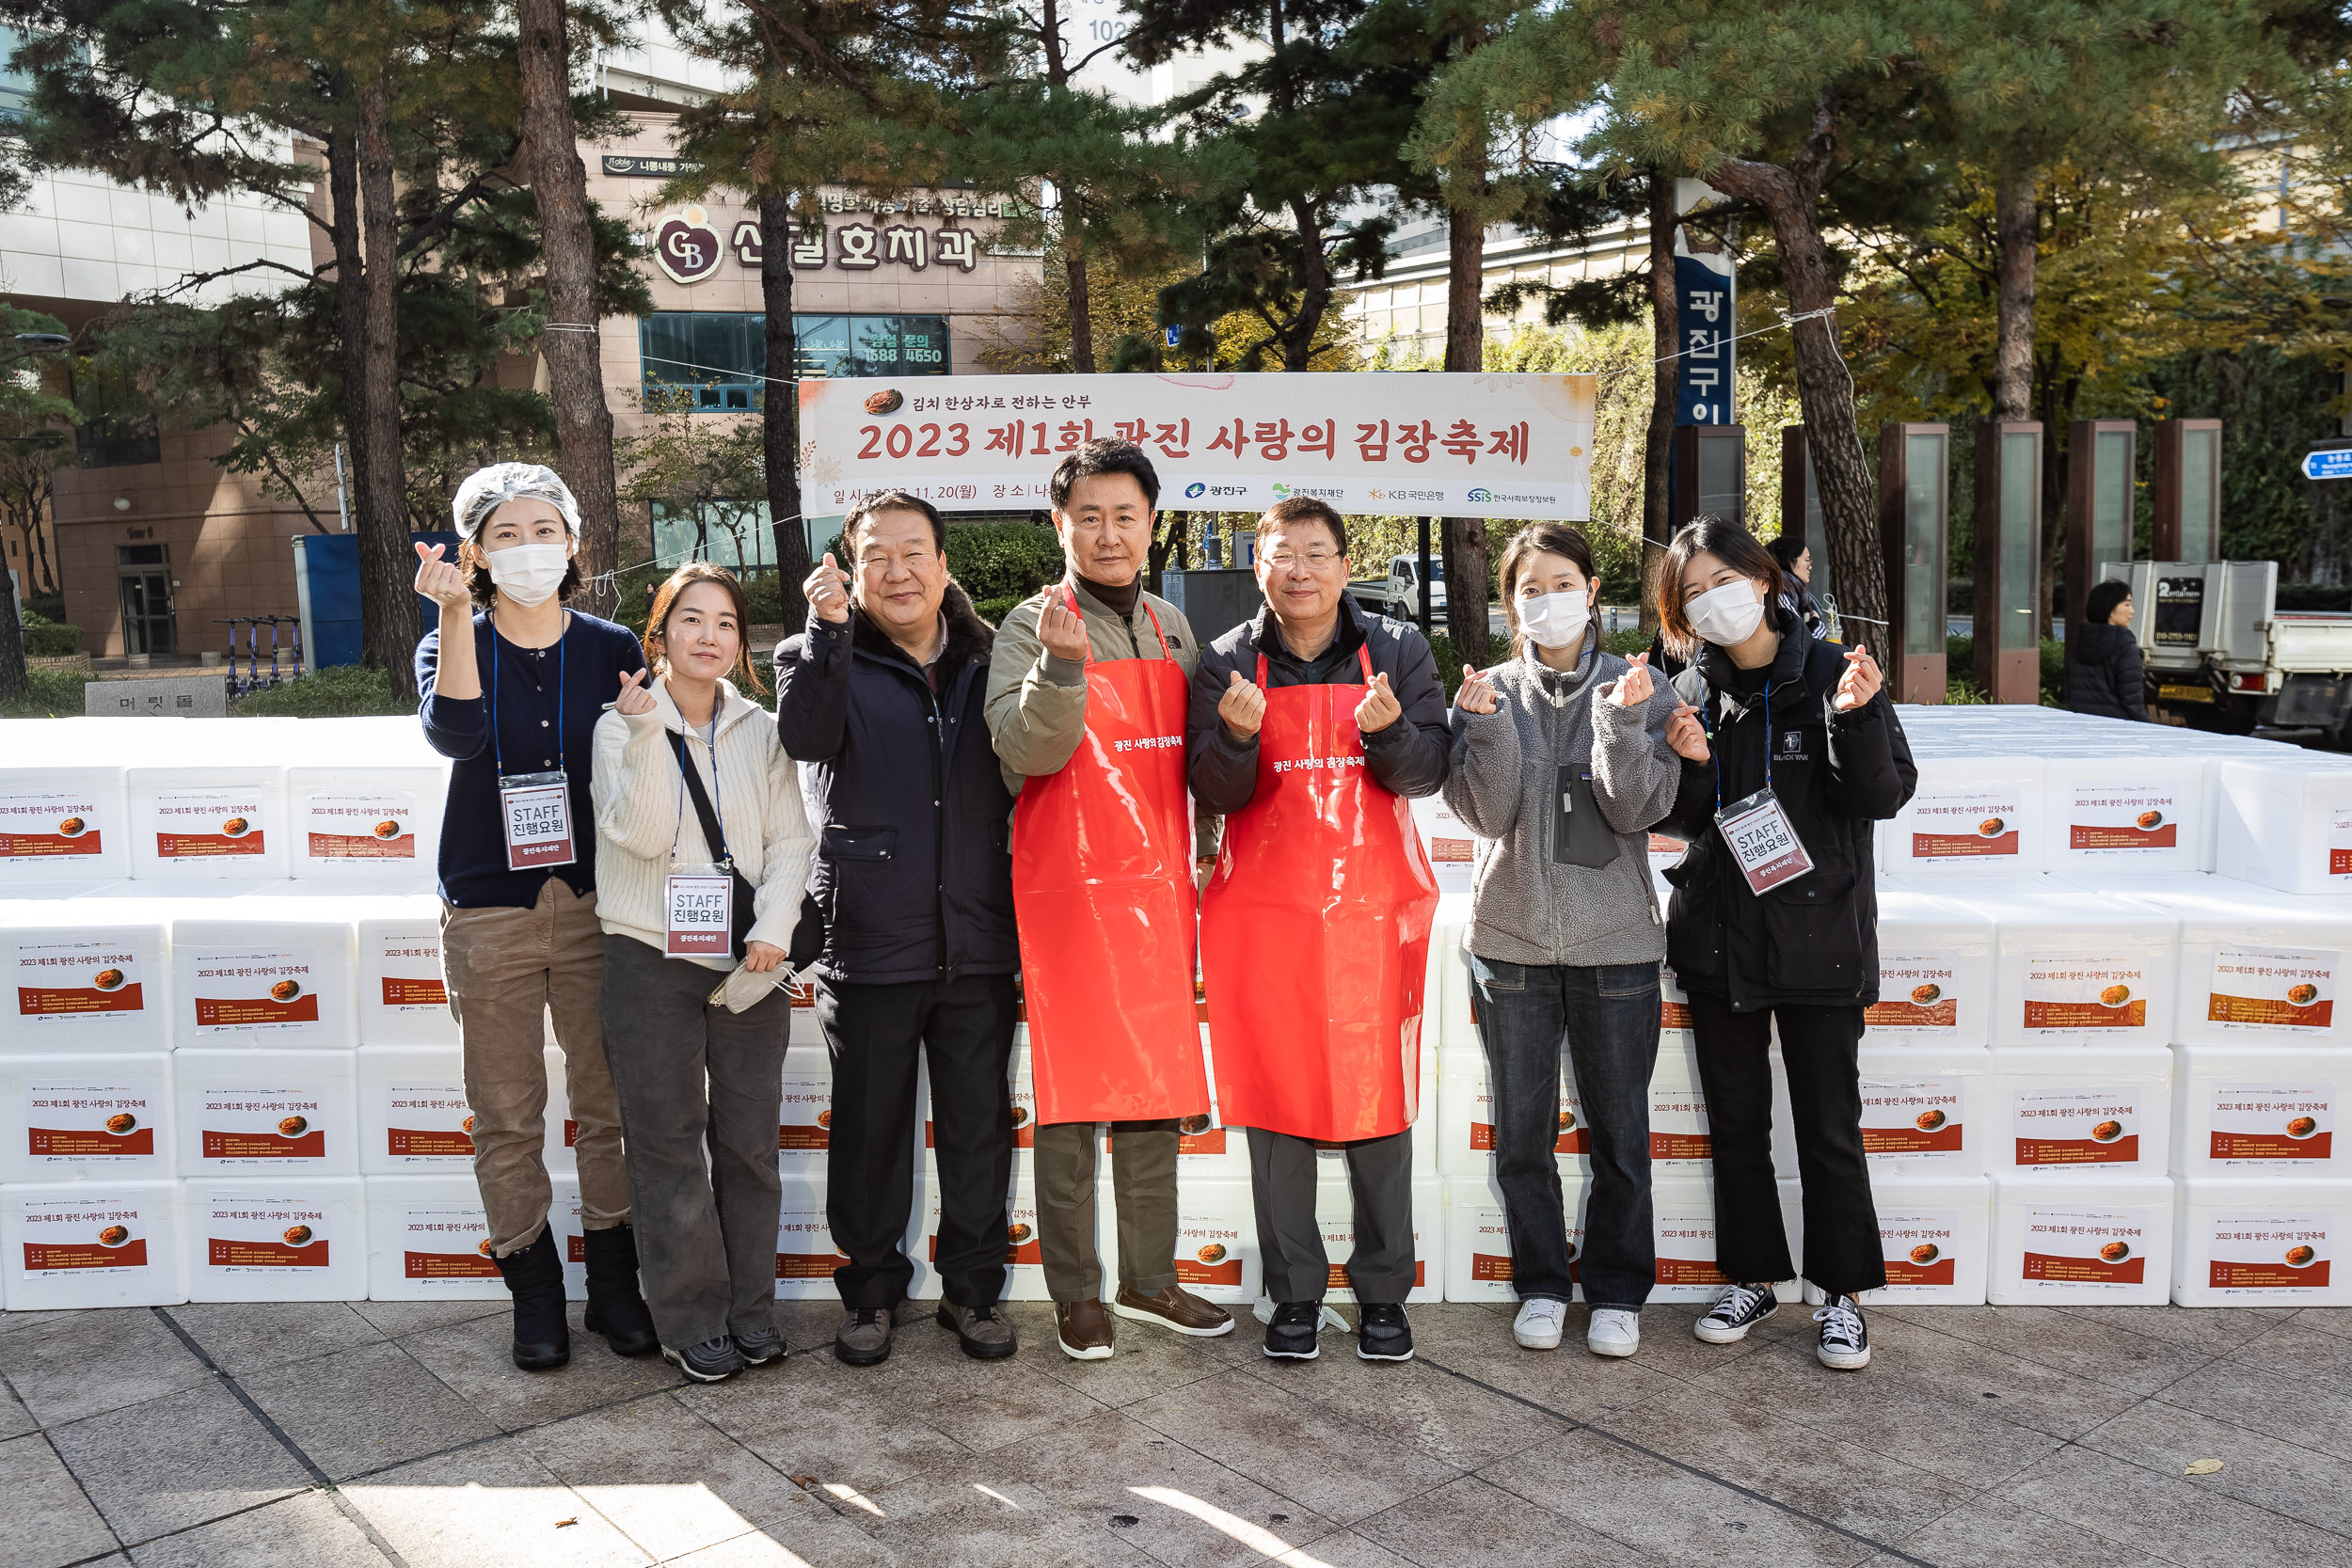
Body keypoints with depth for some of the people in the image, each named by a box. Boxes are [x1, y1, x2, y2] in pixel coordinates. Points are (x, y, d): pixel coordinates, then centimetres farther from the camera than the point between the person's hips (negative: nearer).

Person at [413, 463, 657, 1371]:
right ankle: (534, 1295, 19)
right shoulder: (452, 647, 5)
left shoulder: (614, 649, 6)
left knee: (609, 1107, 5)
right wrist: (455, 616, -25)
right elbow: (454, 733, -19)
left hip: (594, 905, 1)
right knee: (506, 1118, 5)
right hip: (489, 913, 0)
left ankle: (615, 1287, 20)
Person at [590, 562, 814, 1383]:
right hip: (652, 960, -2)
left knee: (749, 1139, 7)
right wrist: (646, 736, -22)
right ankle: (691, 1321, 13)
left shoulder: (761, 731, 8)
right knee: (669, 1141, 2)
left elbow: (789, 839, 3)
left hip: (750, 964, 2)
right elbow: (640, 835, -13)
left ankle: (752, 1309, 19)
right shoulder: (623, 726, 1)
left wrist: (773, 929, -11)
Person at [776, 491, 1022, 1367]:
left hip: (978, 941, 2)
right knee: (869, 1129, 9)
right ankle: (871, 1291, 25)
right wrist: (828, 630, -28)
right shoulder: (825, 658, 3)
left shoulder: (987, 661, 11)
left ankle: (973, 1288, 26)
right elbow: (805, 736, -20)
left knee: (980, 1126, 10)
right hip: (870, 944, -2)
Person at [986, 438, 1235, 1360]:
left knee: (1156, 1091, 11)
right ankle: (1075, 1294, 12)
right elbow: (1024, 750, -19)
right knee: (1072, 1095, 0)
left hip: (1159, 887, 6)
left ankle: (1149, 1280, 23)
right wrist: (1064, 664, -31)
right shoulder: (1034, 624, -3)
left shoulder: (1172, 627, 15)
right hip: (1071, 890, -5)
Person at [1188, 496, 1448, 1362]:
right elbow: (1213, 791, -2)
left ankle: (1383, 1293, 15)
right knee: (1275, 1101, 3)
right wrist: (1238, 735, -22)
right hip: (1264, 911, 0)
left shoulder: (1397, 650, 6)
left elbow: (1427, 773, -2)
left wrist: (1387, 730, -22)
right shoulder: (1228, 662, 5)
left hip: (1374, 907, 0)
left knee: (1379, 1098, 2)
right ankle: (1294, 1293, 16)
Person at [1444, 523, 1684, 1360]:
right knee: (1522, 1134, 9)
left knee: (1619, 1131, 7)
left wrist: (1623, 721, -20)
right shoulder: (1491, 692, 4)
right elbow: (1490, 815, -6)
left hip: (1614, 943, -1)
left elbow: (1638, 811, -8)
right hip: (1511, 940, 1)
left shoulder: (1640, 689, 1)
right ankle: (1541, 1284, 25)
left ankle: (1616, 1289, 23)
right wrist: (1487, 724, -19)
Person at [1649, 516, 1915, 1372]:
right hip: (1719, 939, 4)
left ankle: (1844, 1295, 18)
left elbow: (1885, 796, -9)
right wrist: (1690, 765, -14)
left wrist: (1857, 718, -26)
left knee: (1829, 1127, 4)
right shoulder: (1691, 690, 4)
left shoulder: (1835, 673, -6)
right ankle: (1752, 1278, 27)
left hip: (1818, 939, -3)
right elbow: (1682, 821, 7)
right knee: (1736, 1122, 13)